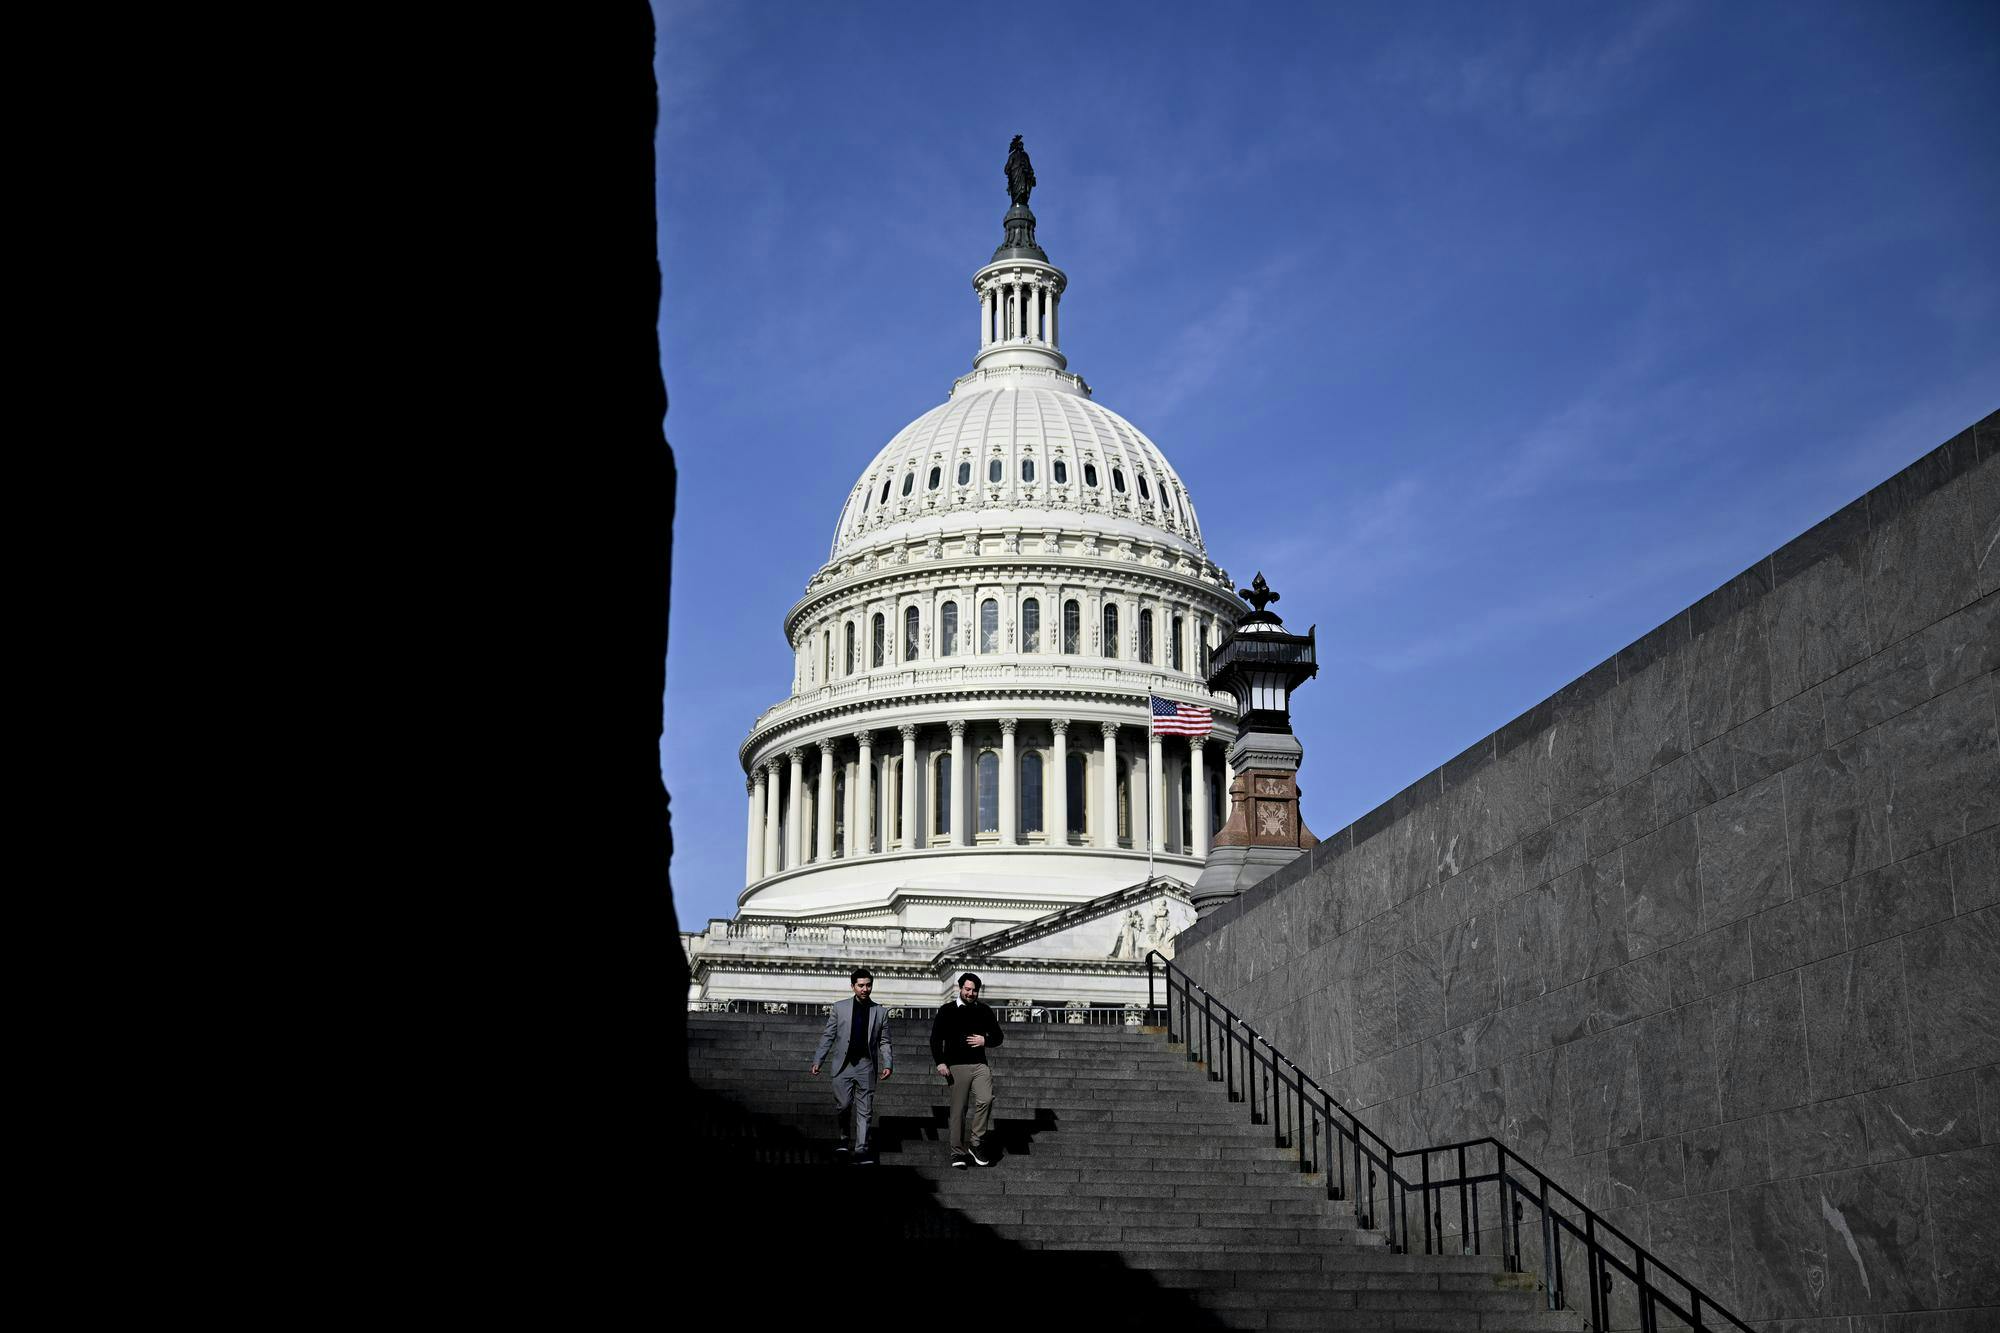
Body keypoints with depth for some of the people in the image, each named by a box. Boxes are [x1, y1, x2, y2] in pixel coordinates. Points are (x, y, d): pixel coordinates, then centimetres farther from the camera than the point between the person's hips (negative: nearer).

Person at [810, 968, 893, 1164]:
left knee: (864, 1110, -3)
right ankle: (845, 1138, 19)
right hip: (844, 1064, 0)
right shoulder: (840, 1008, 7)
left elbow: (884, 1042, 10)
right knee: (842, 1105, -7)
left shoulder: (880, 1012, 9)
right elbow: (828, 1036, 8)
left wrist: (887, 1064, -3)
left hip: (867, 1066, 1)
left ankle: (861, 1150, -3)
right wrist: (818, 1060, 2)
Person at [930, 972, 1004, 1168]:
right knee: (959, 1110, -1)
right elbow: (935, 1038, 2)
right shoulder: (948, 1011, 4)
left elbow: (998, 1036, 20)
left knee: (985, 1099, -19)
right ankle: (958, 1152, 7)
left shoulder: (984, 1011, 13)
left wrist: (985, 1041, -2)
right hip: (957, 1066, -2)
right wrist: (940, 1062, -10)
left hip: (980, 1065, 2)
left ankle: (976, 1144, -6)